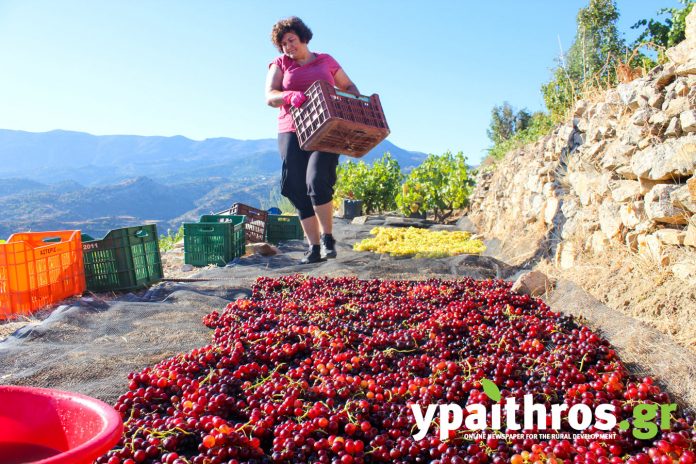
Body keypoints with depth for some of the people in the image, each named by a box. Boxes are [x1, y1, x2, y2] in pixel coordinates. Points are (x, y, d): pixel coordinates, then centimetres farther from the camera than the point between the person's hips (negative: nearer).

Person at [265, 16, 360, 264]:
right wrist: (290, 96, -22)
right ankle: (314, 248, 0)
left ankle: (328, 239, -10)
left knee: (317, 181, -22)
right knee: (299, 191, -5)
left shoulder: (326, 61, 14)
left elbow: (348, 86, 23)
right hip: (292, 133, 2)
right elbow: (270, 97, -1)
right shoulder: (280, 64, 12)